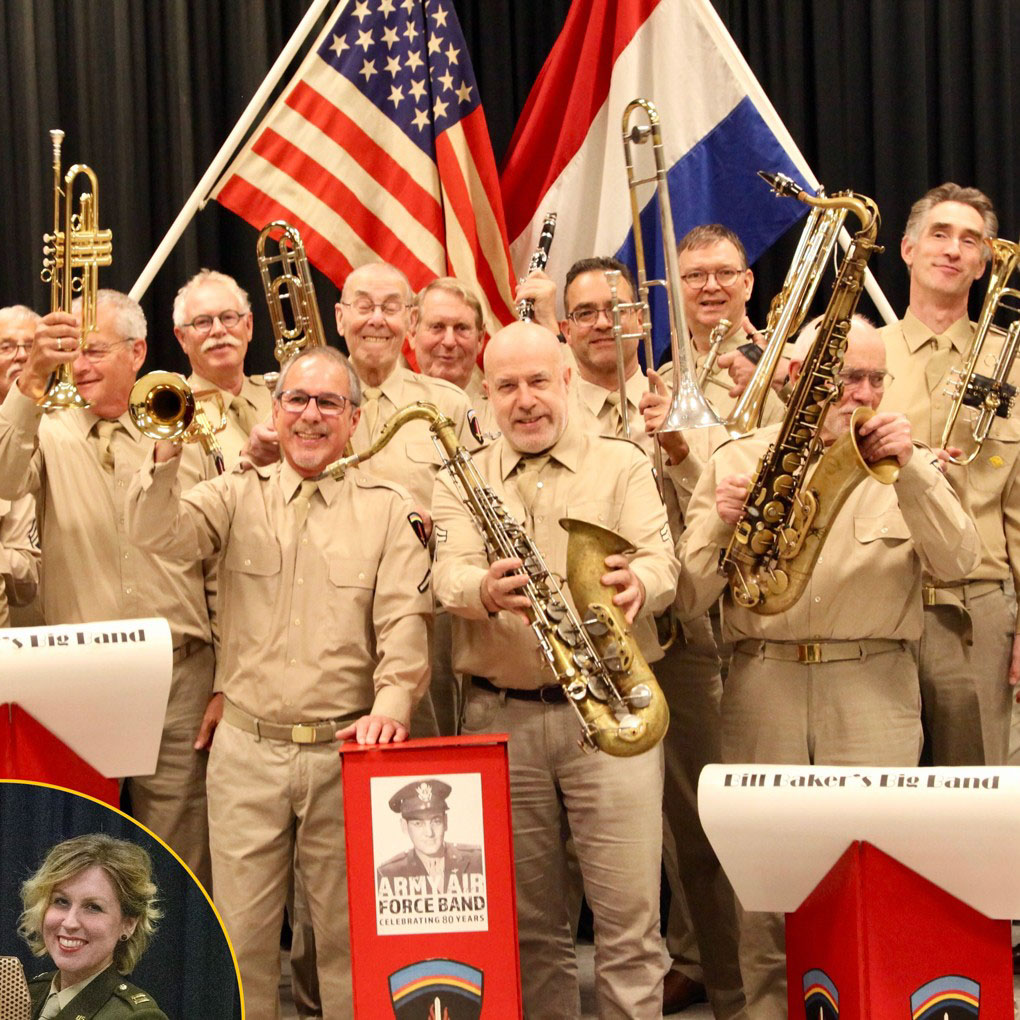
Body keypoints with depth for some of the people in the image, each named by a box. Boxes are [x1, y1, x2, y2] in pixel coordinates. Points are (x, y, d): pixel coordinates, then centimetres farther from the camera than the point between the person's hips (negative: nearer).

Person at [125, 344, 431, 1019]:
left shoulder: (388, 509, 4)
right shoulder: (240, 495, 9)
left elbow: (404, 620, -4)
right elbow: (156, 532, -7)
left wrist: (391, 704, -20)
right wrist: (167, 451, -24)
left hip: (345, 748, -1)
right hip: (247, 747, 1)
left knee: (347, 928, 4)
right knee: (242, 930, 4)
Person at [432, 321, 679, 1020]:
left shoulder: (622, 465, 8)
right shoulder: (460, 482, 11)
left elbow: (660, 559, -6)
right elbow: (450, 574, -6)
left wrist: (637, 584, -31)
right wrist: (486, 591, -30)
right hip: (500, 717, 2)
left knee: (629, 916, -5)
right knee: (528, 923, 8)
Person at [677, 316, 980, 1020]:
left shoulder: (908, 463, 9)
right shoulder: (737, 461, 8)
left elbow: (956, 561, -8)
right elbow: (691, 598, 4)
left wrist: (909, 469, -18)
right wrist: (721, 524, -14)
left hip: (874, 688, 0)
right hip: (762, 680, 0)